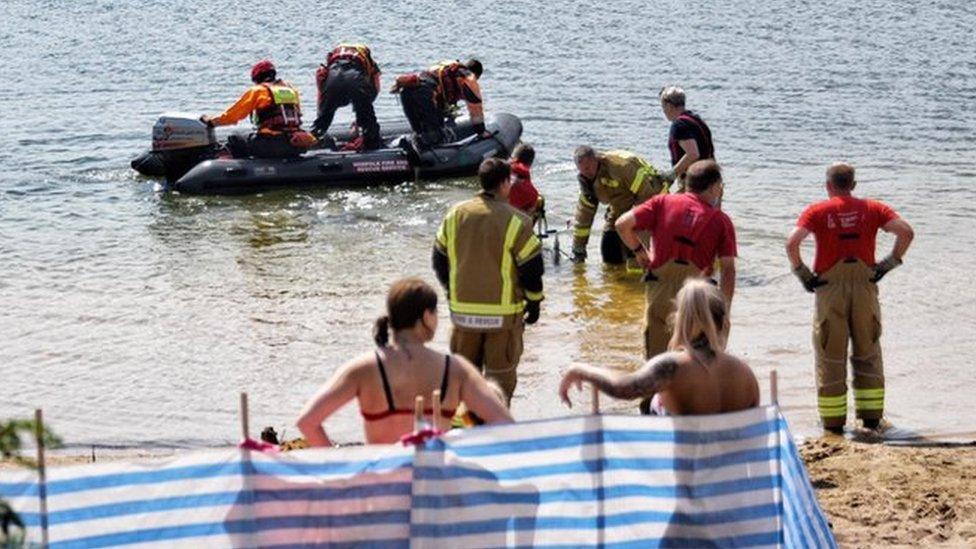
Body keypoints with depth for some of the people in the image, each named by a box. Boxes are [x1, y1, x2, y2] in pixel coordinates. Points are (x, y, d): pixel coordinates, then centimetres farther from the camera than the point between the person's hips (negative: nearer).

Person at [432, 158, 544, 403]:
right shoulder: (515, 221, -13)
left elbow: (439, 260, 11)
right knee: (500, 374, 6)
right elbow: (532, 267, -10)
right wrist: (534, 302, 4)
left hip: (462, 310, 4)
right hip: (503, 313, -4)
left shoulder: (455, 215, 2)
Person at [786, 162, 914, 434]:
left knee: (830, 358, 8)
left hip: (829, 290, -2)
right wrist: (891, 262, 1)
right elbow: (906, 232, -8)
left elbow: (792, 243, -16)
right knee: (868, 354, 15)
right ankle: (871, 416, 14)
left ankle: (833, 421, 10)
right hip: (865, 287, 2)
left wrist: (801, 272, -4)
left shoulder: (817, 212, -2)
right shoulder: (872, 209, 4)